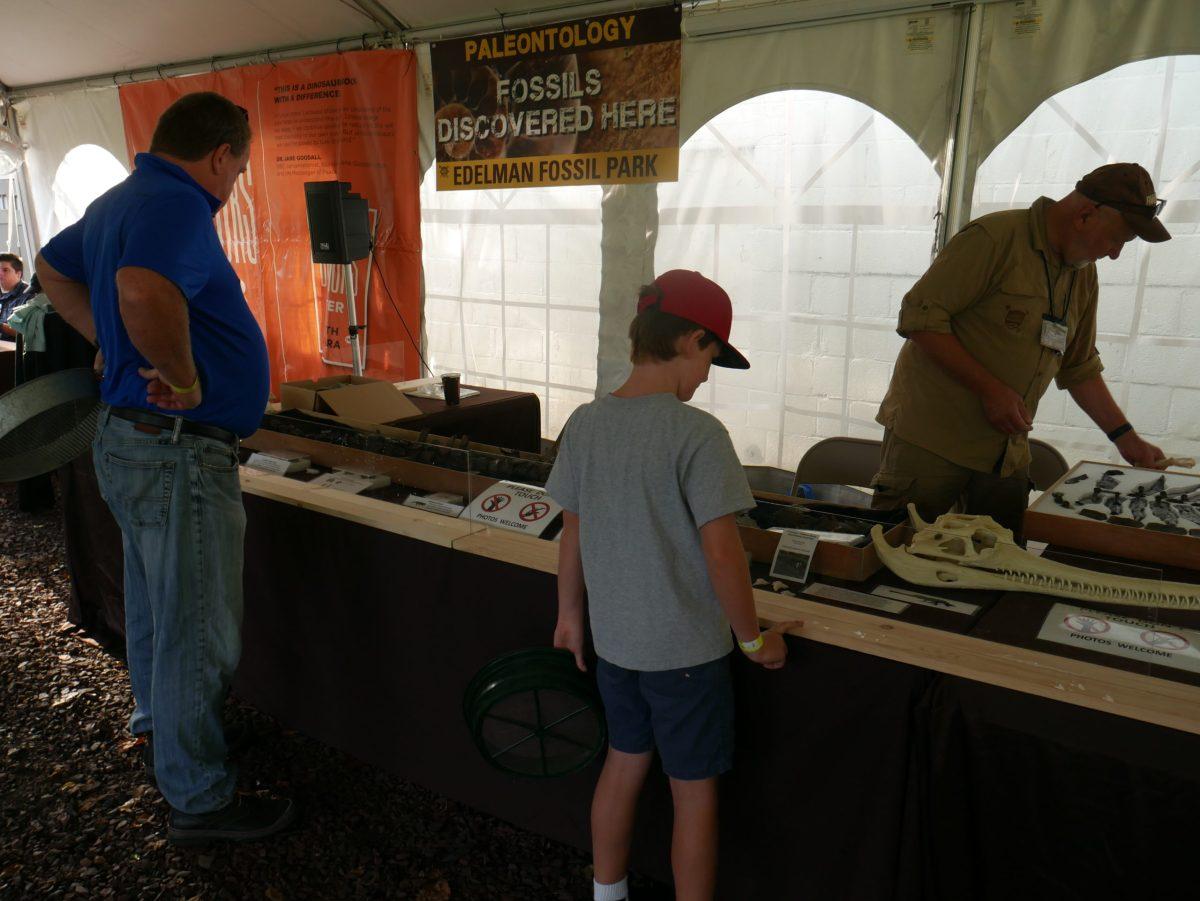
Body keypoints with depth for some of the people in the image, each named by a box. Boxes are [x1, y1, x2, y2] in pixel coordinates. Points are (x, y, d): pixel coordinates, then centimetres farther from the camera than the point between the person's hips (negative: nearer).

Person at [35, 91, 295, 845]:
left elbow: (54, 268, 28)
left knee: (154, 598, 27)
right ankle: (199, 800, 18)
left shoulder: (118, 201, 12)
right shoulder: (176, 205, -21)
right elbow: (144, 289, -42)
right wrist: (184, 377, -26)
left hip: (129, 436, 10)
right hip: (180, 452, -10)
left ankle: (157, 715, 50)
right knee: (197, 629, 2)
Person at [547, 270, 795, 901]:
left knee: (624, 764, 24)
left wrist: (569, 614, 17)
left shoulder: (585, 424, -3)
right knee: (695, 792, 12)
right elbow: (721, 551, -20)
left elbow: (572, 532, 5)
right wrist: (755, 640, -6)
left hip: (612, 639, 6)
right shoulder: (697, 434, -21)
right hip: (685, 651, -6)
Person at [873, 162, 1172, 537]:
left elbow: (1080, 368, 21)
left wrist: (1126, 437, 15)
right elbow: (919, 317, -18)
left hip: (1007, 455, 8)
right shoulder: (993, 238, -12)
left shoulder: (1084, 275, 13)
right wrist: (989, 389, -21)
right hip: (931, 440, -7)